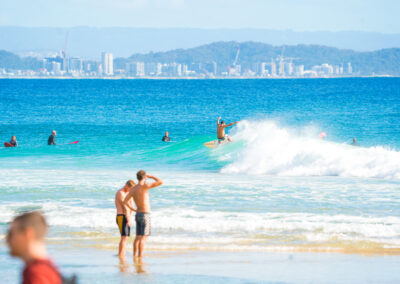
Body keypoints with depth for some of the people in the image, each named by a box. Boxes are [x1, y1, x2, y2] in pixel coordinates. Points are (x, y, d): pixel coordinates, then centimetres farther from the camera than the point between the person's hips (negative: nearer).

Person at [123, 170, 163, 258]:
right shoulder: (144, 186, -16)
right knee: (143, 238, -7)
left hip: (138, 215, 8)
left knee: (138, 237, 12)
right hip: (145, 215, -8)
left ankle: (135, 256, 13)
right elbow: (160, 182, -15)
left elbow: (125, 202, 9)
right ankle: (140, 258, -10)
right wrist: (151, 176, 1)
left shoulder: (133, 189, 7)